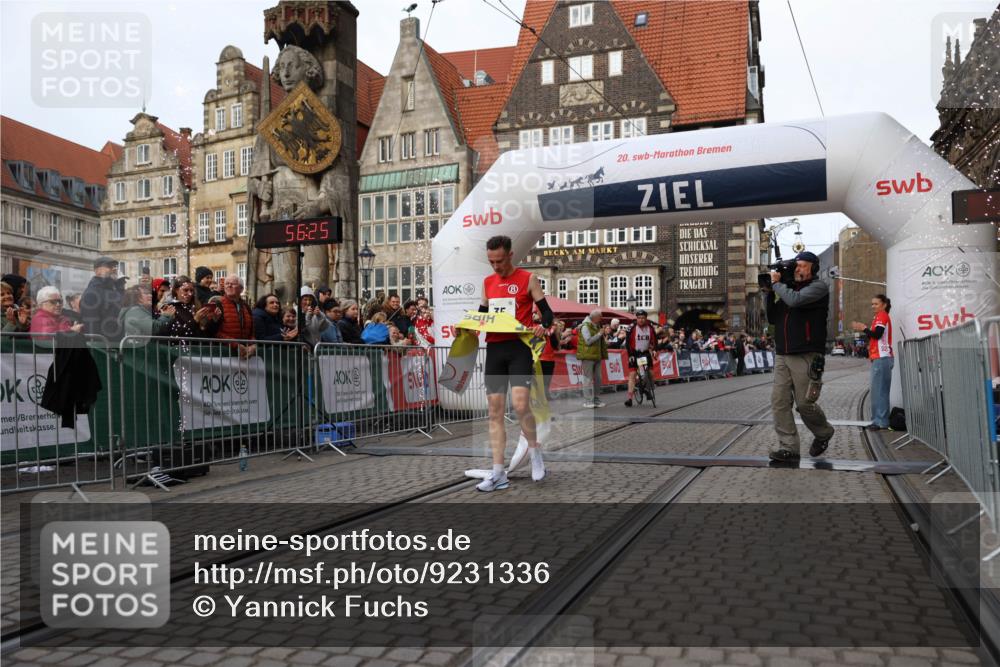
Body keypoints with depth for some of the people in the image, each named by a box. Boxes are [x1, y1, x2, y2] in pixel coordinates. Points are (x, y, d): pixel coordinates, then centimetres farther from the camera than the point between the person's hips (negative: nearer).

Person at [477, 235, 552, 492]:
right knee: (495, 412, 3)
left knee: (520, 405, -18)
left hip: (519, 348, -5)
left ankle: (535, 451, 11)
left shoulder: (528, 279, -1)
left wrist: (543, 326, -23)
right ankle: (498, 474, 8)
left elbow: (547, 311, -1)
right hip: (494, 349, 5)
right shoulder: (488, 282, 15)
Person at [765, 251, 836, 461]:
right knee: (779, 401, -4)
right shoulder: (788, 288, 18)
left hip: (806, 356, -6)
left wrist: (777, 284, -5)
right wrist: (770, 292, 7)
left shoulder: (818, 287, -1)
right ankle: (788, 447, 1)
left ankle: (823, 433, 26)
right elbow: (773, 318, 18)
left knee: (804, 403, -2)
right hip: (782, 356, 6)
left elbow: (795, 300, -20)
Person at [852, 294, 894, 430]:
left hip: (882, 358, -10)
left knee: (879, 390, -11)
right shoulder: (881, 317, 24)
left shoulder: (882, 316, -5)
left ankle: (881, 421, -12)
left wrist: (864, 328, -5)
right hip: (879, 358, 10)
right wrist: (864, 330, 9)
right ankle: (878, 420, 13)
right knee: (877, 390, 10)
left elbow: (877, 334, -17)